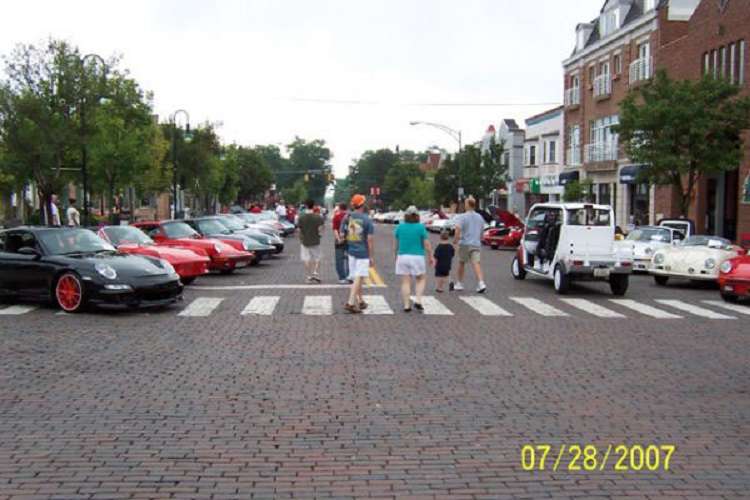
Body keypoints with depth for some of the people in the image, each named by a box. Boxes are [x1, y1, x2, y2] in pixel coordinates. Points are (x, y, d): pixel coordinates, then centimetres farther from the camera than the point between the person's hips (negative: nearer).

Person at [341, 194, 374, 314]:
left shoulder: (347, 217, 0)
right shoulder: (367, 220, -12)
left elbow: (342, 235, 2)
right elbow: (369, 240, -11)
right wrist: (371, 257, -6)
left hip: (351, 251, 5)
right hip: (363, 252, -5)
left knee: (356, 278, 16)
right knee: (358, 278, -4)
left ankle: (360, 301, 26)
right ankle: (350, 303, -11)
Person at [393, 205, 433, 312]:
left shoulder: (399, 227, 3)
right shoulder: (421, 227, -6)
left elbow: (395, 244, 9)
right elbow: (427, 245, -6)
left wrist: (396, 256, 21)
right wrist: (431, 257, 4)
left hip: (402, 257, 2)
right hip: (417, 257, -2)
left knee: (405, 282, 5)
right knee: (421, 279, 14)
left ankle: (406, 305, 3)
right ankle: (418, 301, 0)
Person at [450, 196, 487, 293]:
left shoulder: (462, 217, -7)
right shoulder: (480, 217, 11)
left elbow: (458, 229, -21)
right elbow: (482, 231, 18)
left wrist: (455, 240, -9)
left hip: (465, 244, -3)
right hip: (476, 244, 3)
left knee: (461, 263, 13)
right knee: (476, 264, -6)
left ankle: (459, 284, 22)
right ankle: (481, 283, -22)